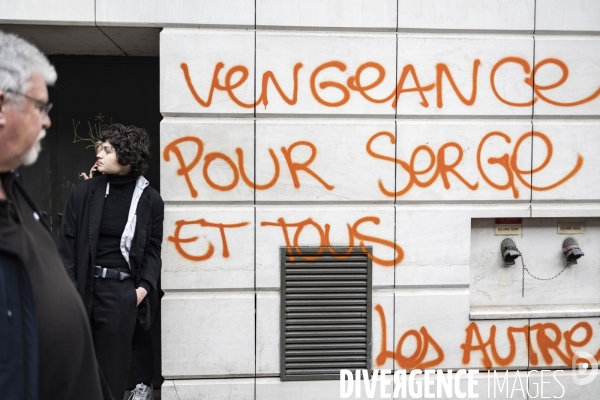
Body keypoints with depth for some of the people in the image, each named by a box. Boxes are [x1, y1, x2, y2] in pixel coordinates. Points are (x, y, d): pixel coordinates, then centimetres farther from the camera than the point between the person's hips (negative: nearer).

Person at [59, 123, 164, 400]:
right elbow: (67, 242, 1)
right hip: (85, 286, 1)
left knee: (112, 363, 9)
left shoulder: (150, 199, 0)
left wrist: (144, 287, -6)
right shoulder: (83, 192, 0)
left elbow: (153, 248, 5)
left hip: (123, 290, 0)